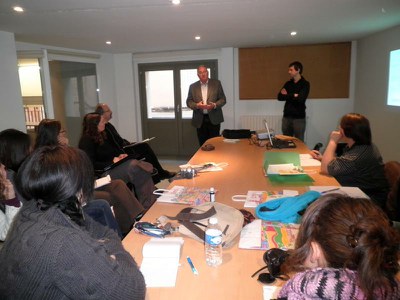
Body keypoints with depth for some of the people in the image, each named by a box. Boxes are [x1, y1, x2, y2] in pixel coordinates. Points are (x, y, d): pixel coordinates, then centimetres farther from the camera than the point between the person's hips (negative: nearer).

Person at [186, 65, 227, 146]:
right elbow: (189, 101, 5)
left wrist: (214, 105, -17)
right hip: (200, 120, 1)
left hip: (214, 118, -1)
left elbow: (223, 99, 2)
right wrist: (197, 105, -16)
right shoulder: (193, 86, 8)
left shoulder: (216, 83, 5)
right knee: (202, 144, 4)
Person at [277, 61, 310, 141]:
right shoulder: (288, 83, 11)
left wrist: (287, 95, -4)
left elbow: (300, 98, -18)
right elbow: (280, 97, 1)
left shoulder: (305, 84, -4)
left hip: (299, 118, -5)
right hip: (286, 116, 5)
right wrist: (293, 95, -12)